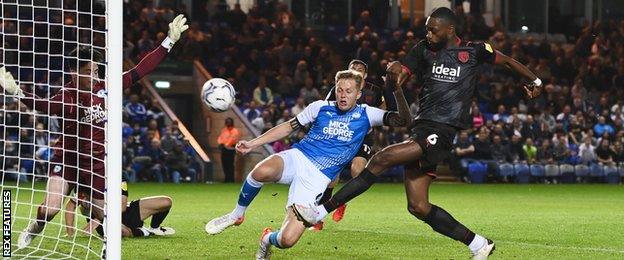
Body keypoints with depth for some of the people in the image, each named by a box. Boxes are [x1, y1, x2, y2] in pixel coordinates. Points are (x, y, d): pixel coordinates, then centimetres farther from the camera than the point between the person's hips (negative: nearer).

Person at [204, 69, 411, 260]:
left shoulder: (366, 115, 6)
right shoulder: (320, 107, 9)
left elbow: (402, 119, -1)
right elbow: (289, 127, 16)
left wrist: (397, 89, -14)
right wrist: (253, 143, 11)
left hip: (317, 179, -1)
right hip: (297, 158, 1)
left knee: (287, 240, -16)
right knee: (262, 172, -39)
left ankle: (268, 239, 24)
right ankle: (237, 214, -9)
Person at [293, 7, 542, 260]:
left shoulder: (474, 51, 3)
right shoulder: (424, 49, 12)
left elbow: (507, 60, 18)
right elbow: (398, 81, 7)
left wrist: (535, 80, 16)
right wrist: (394, 73, -15)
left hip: (441, 133, -6)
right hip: (421, 129, 6)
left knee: (381, 159, -20)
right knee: (418, 207, 3)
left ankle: (323, 210, -18)